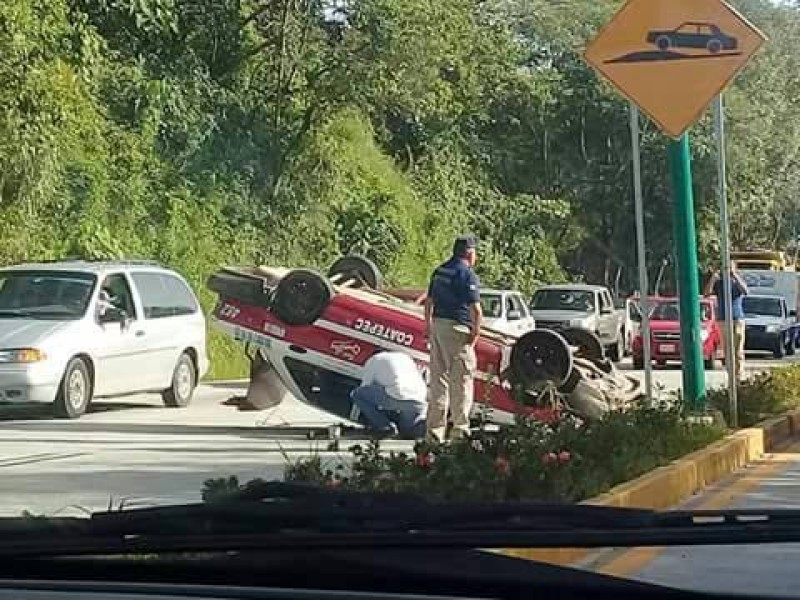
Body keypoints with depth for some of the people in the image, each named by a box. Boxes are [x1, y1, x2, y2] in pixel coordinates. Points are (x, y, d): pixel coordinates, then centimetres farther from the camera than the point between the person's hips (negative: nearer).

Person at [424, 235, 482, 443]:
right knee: (461, 379, -2)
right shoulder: (467, 274, -11)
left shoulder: (439, 271, 13)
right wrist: (475, 334, -8)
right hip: (457, 328, -8)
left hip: (437, 325, 8)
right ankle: (460, 429, -2)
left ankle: (435, 430, 13)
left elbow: (429, 302, 18)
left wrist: (428, 326, 25)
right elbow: (475, 309, -17)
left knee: (438, 379, 11)